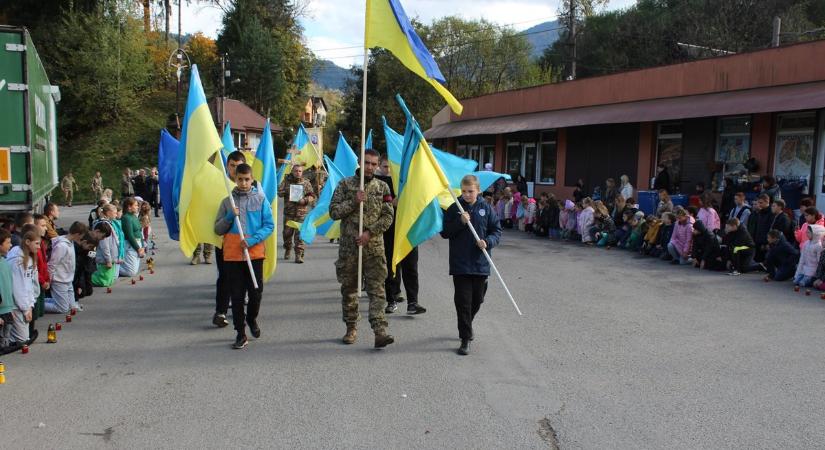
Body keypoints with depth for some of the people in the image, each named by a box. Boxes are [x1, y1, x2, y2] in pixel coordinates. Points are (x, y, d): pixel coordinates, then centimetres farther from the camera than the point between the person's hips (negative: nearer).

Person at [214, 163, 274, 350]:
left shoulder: (260, 199, 2)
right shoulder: (227, 201, 6)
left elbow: (269, 226, -1)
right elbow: (218, 230, 7)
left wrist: (251, 240, -13)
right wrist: (230, 216, -10)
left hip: (255, 253, -1)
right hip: (232, 255, 1)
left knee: (256, 292, 4)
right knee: (237, 295, 4)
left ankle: (252, 319, 34)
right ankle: (241, 333, 13)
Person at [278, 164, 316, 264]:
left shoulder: (306, 182, 5)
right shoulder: (286, 181, 6)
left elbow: (312, 196, 5)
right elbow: (279, 192, 2)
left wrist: (305, 200, -12)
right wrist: (287, 191, -14)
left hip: (301, 214, -1)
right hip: (288, 212, 2)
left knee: (300, 235, -7)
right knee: (287, 233, 11)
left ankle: (299, 255, -5)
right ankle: (288, 249, 37)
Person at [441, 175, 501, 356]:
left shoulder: (486, 208, 2)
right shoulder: (454, 208, -1)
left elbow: (497, 230, 6)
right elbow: (444, 232, -3)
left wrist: (487, 242, -14)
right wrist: (460, 222, -17)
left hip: (480, 264, 2)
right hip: (460, 264, -2)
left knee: (477, 300, 16)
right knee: (463, 301, -3)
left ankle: (467, 324, 44)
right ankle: (465, 339, 4)